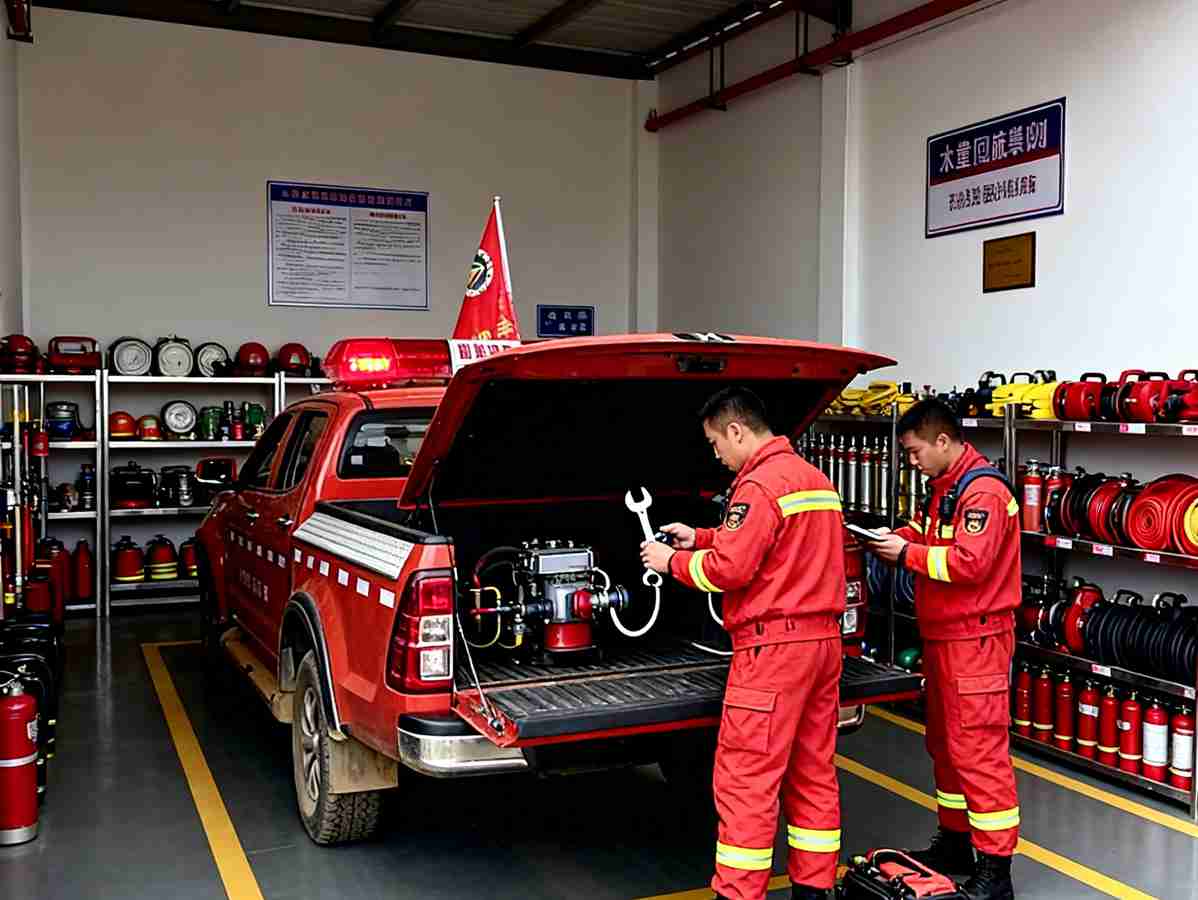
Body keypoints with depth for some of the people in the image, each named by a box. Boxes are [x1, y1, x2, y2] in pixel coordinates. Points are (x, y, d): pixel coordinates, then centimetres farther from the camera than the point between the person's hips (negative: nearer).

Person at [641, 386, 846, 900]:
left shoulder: (760, 484, -14)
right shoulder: (815, 478, 15)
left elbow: (729, 569, -19)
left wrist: (672, 562, -3)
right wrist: (700, 538, 21)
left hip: (774, 645, -9)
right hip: (823, 638, 10)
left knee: (745, 780, -3)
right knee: (814, 772, 14)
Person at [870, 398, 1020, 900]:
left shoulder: (983, 490, -17)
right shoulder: (944, 487, 15)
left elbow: (970, 562, -25)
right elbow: (929, 534, 19)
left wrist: (906, 553, -18)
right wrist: (897, 539, 0)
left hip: (974, 639, -10)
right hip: (943, 636, 10)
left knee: (978, 751, -7)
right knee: (945, 744, 17)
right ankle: (954, 844, 30)